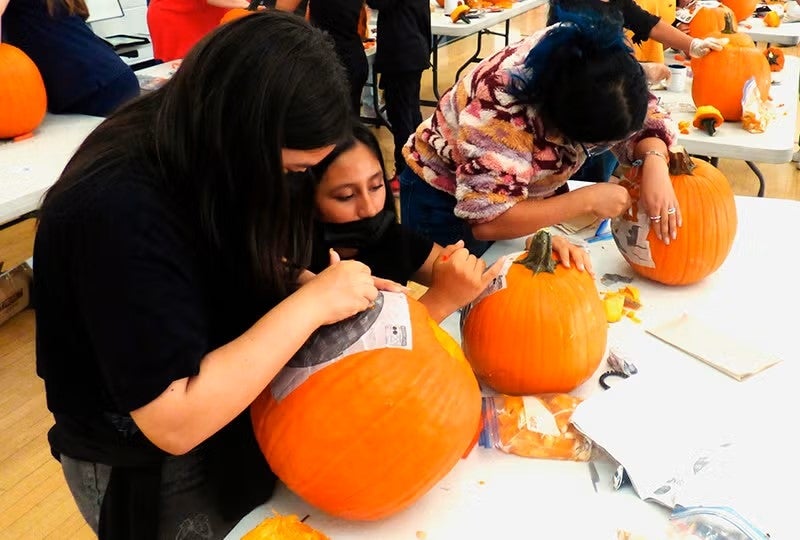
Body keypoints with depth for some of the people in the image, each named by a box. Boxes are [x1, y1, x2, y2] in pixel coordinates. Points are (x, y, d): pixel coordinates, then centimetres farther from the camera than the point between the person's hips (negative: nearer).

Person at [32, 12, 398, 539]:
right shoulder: (120, 213, -34)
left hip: (216, 404, 7)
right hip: (148, 470, -6)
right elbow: (176, 422, -34)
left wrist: (315, 284, -12)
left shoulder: (194, 153, -10)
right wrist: (310, 303, -31)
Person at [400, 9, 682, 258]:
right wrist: (586, 200, -35)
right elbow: (486, 221, -40)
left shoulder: (598, 60, -21)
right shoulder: (504, 108, -39)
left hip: (516, 194, 5)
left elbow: (647, 118, -8)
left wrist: (655, 163, -30)